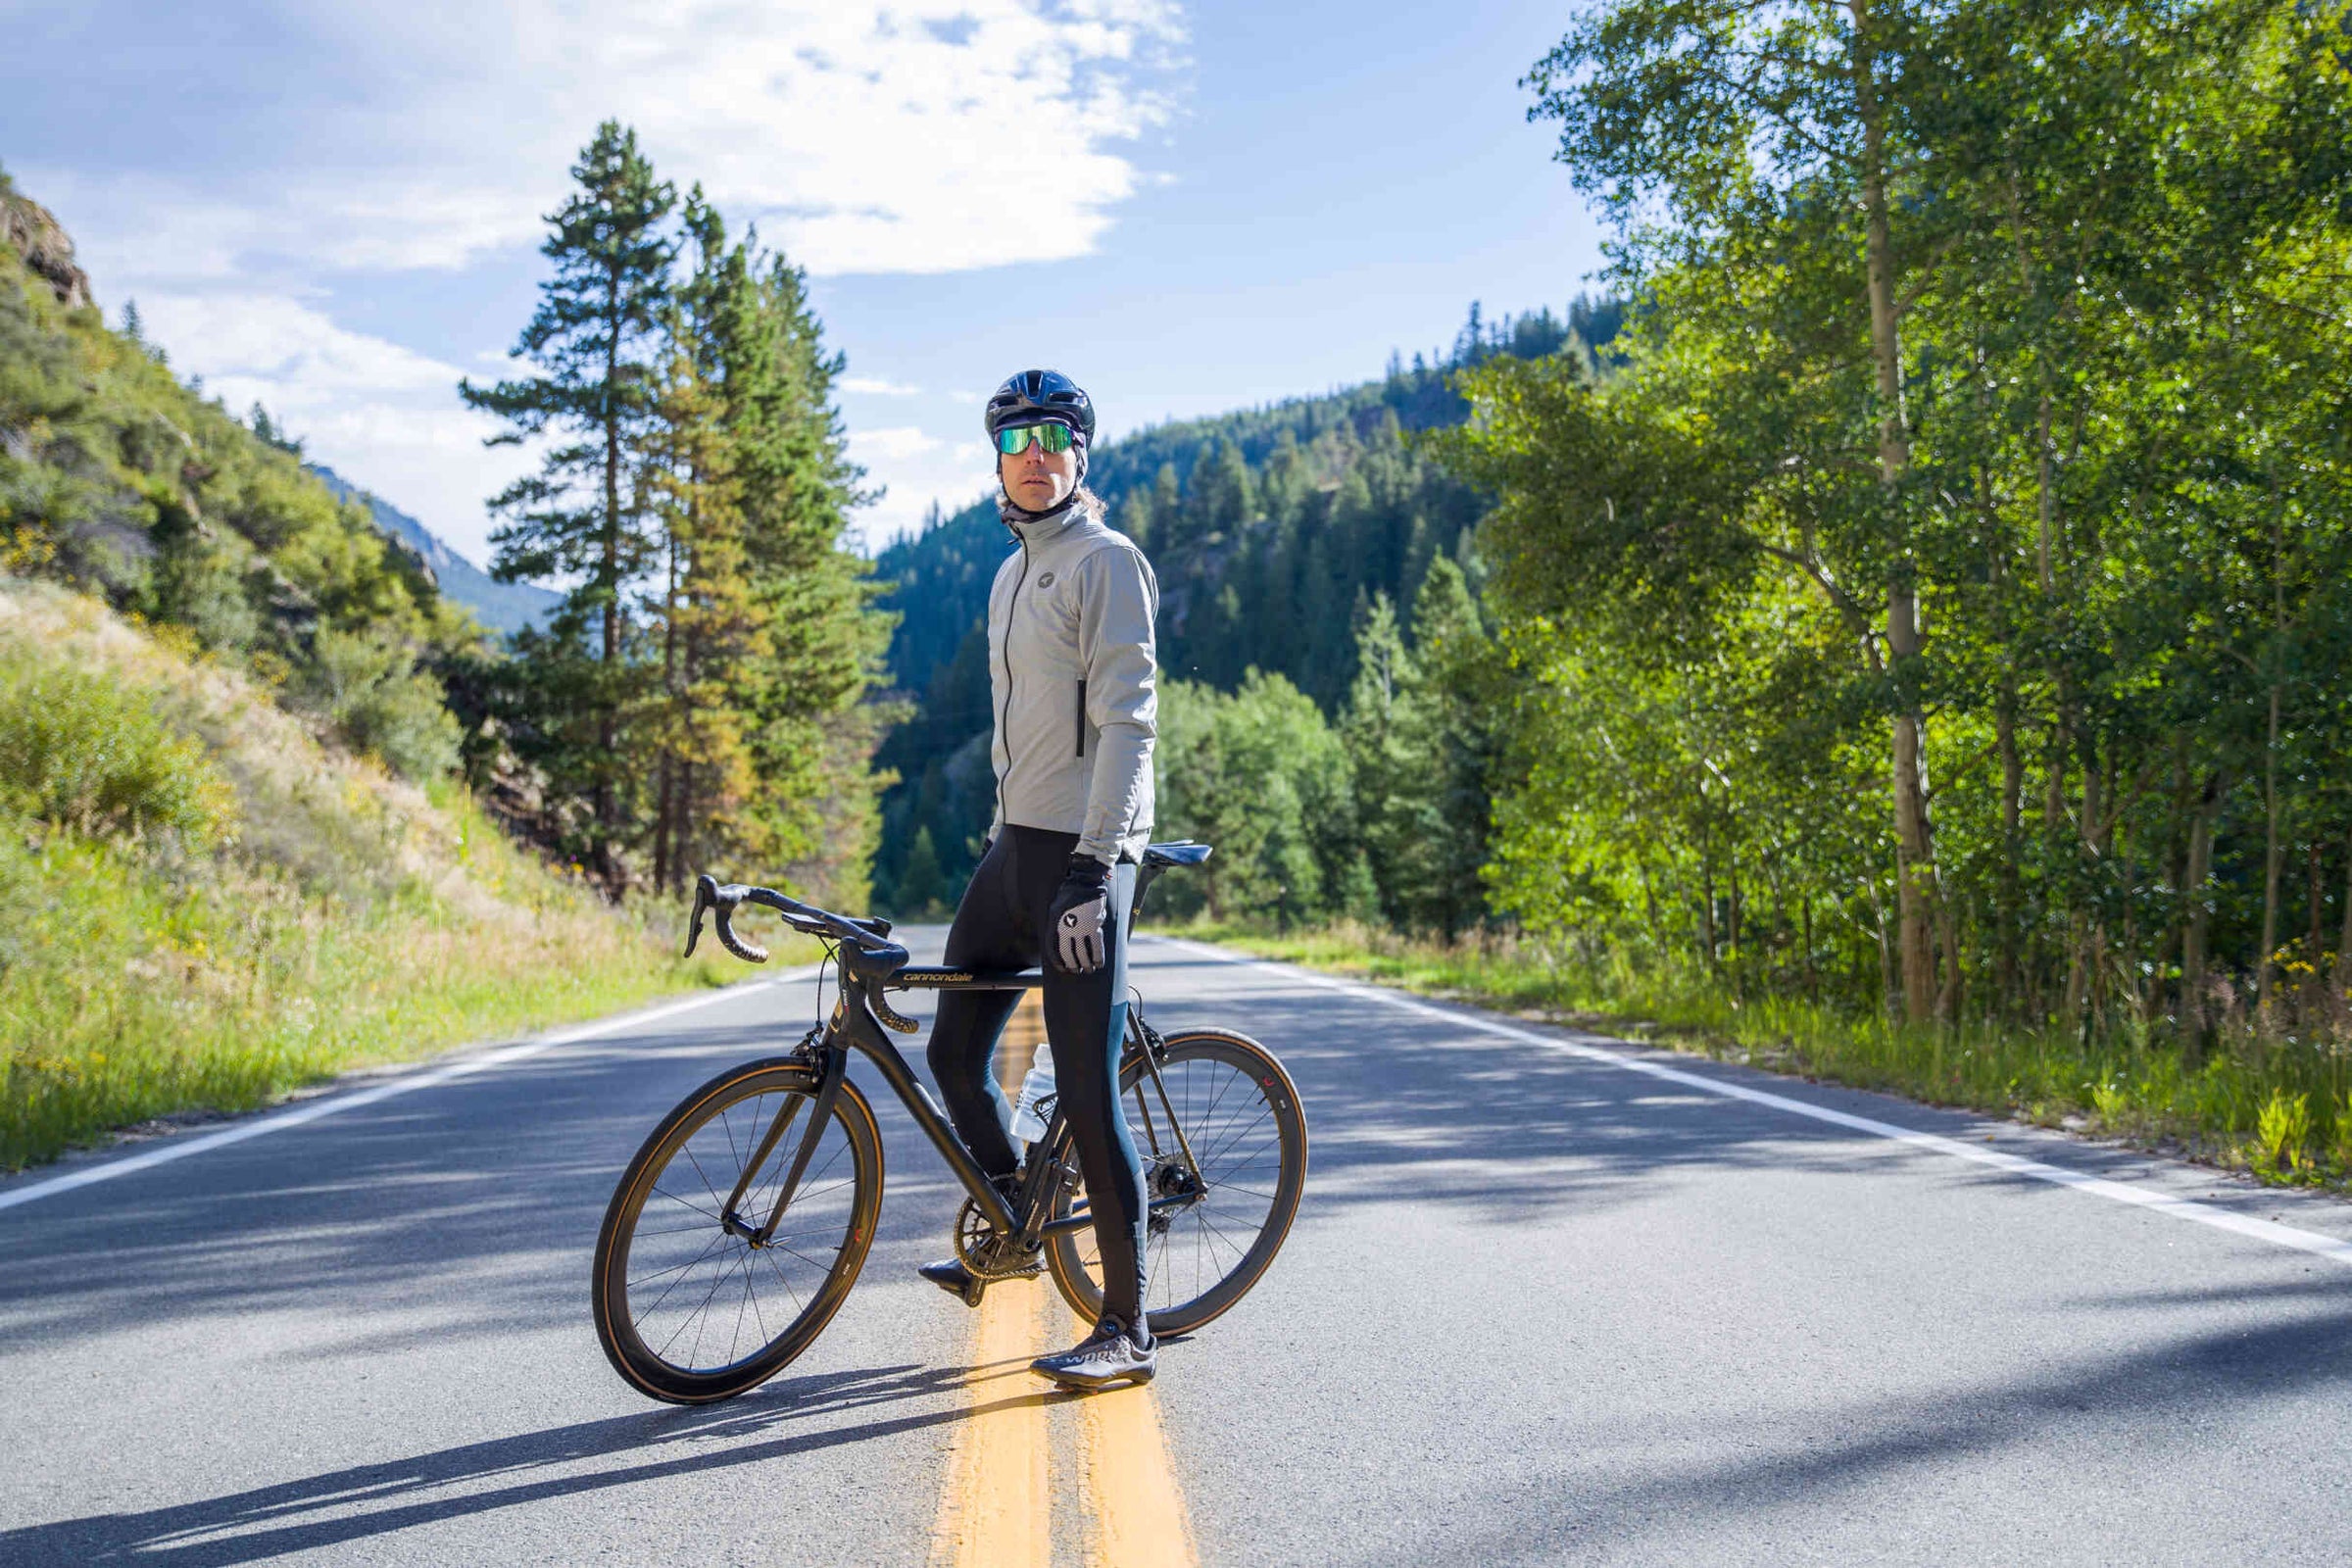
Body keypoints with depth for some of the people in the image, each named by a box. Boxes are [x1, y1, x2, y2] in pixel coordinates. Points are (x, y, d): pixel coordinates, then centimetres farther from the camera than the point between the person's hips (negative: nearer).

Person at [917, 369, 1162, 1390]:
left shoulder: (1105, 562, -8)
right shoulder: (1013, 573, 19)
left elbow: (1126, 721, -17)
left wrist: (1094, 867, -24)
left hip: (1081, 851, -9)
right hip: (1015, 844, 9)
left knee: (1087, 1095, -7)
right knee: (953, 1053, 13)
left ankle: (1127, 1331, 4)